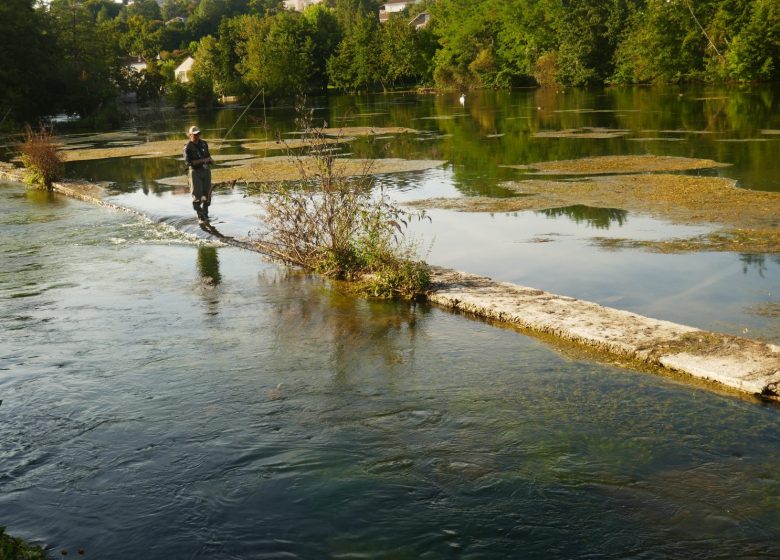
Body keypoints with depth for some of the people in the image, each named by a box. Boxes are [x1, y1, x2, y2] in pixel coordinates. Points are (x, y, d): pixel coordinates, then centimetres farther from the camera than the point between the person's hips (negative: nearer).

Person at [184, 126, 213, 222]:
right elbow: (189, 162, -17)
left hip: (206, 170, 5)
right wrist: (203, 160, -22)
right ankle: (200, 216, -2)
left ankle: (205, 214, 20)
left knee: (207, 193, 7)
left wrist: (210, 159, -3)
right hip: (195, 171, -5)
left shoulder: (204, 144, 8)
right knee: (197, 194, -7)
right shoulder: (188, 148, -10)